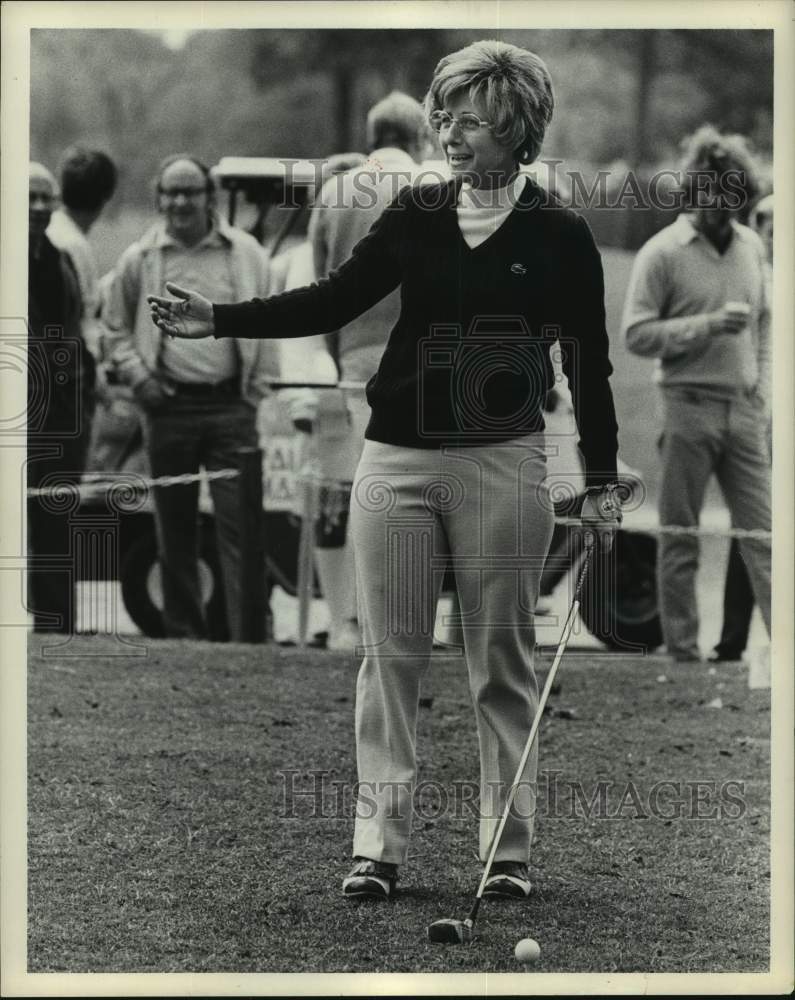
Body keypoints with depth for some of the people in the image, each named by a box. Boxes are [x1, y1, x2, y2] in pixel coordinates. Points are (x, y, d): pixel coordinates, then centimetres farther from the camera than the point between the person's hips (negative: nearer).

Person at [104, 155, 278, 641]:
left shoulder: (245, 255, 5)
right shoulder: (140, 260, 7)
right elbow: (117, 328, 15)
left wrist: (256, 394, 1)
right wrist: (138, 377, -1)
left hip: (230, 405, -2)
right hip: (170, 405, 2)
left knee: (239, 521, -9)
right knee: (175, 527, 7)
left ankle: (249, 631, -11)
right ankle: (184, 631, 16)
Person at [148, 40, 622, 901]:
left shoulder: (559, 238, -2)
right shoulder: (415, 216, 6)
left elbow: (587, 366, 1)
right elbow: (333, 300, 2)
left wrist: (601, 483, -1)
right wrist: (218, 320, -8)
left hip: (502, 464, -3)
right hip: (396, 460, 3)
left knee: (501, 663, 3)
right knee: (390, 655, 2)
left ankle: (509, 851, 11)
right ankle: (378, 845, 6)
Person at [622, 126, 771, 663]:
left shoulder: (751, 246, 10)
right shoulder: (663, 252, -6)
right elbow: (638, 334, -10)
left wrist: (763, 389, 8)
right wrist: (709, 325, -18)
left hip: (744, 410, 4)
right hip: (690, 404, -4)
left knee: (761, 530, -1)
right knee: (680, 537, 3)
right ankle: (682, 649, 10)